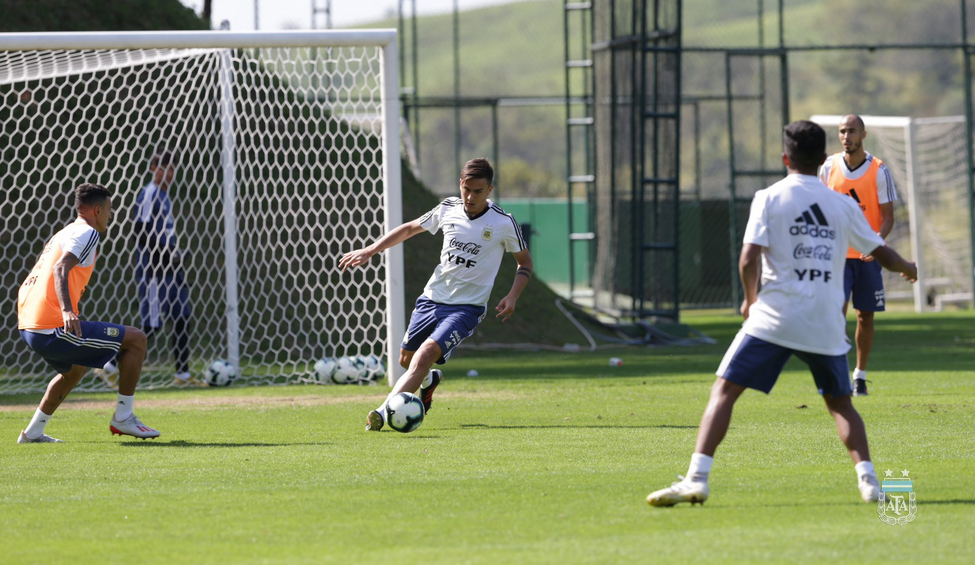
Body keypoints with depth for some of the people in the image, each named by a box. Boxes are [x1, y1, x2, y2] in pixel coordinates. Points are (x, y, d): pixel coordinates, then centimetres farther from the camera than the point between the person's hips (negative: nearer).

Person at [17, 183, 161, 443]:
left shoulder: (63, 234, 24)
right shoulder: (87, 234, -4)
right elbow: (61, 268, -22)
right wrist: (67, 310, -34)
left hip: (27, 328, 10)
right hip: (53, 329, -10)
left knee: (74, 370, 36)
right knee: (136, 339, -2)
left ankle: (33, 431, 30)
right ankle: (123, 417, 3)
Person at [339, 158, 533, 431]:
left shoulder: (503, 223, -11)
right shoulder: (448, 209, -1)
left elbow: (525, 261, 3)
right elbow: (411, 228, 15)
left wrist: (513, 296, -14)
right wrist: (369, 251, 10)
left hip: (467, 306, -5)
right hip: (432, 297, 5)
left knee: (425, 354, -24)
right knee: (406, 359, 15)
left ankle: (383, 412, -31)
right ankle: (429, 381, 51)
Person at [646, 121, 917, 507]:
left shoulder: (770, 198, 0)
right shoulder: (842, 205, 11)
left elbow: (749, 261, -9)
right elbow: (881, 253, 22)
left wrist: (751, 299, 9)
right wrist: (908, 269, 43)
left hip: (775, 316, -3)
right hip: (826, 325, 3)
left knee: (724, 391, -1)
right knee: (839, 402, 19)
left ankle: (696, 479, -14)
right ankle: (867, 478, 1)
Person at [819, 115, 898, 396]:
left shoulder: (878, 170, -4)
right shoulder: (829, 167, 1)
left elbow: (888, 216, -4)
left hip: (867, 256, 0)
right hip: (837, 254, 0)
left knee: (865, 315, 6)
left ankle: (860, 375, 20)